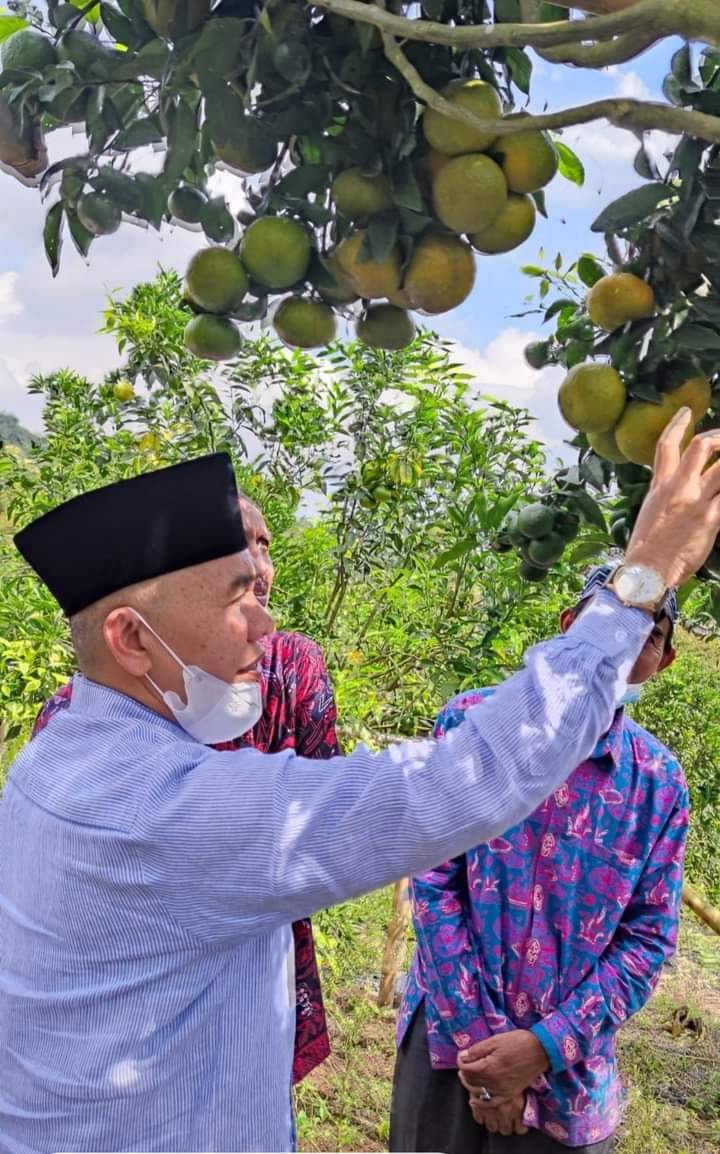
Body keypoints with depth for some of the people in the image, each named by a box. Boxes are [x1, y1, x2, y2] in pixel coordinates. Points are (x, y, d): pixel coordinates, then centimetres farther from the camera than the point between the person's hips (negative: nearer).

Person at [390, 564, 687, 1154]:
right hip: (450, 1036, -1)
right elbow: (432, 882, -11)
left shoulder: (661, 783, -4)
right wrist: (476, 1035, -13)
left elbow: (648, 939, -3)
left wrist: (546, 1045, -12)